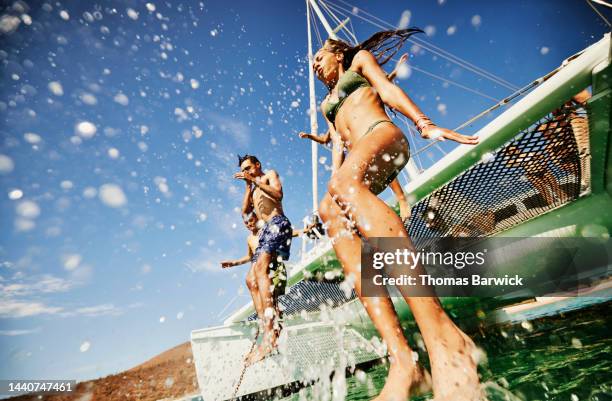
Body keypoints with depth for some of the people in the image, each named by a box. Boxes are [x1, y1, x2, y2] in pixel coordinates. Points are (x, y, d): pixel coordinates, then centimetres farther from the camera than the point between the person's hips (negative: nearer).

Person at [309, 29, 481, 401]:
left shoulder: (361, 57, 28)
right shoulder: (329, 103, 40)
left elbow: (388, 89, 9)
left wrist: (424, 123, -10)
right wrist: (336, 199, 8)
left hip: (383, 135, -5)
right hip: (356, 166, 5)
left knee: (342, 185, -38)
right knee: (333, 214, -28)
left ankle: (443, 335, -50)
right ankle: (402, 359, -39)